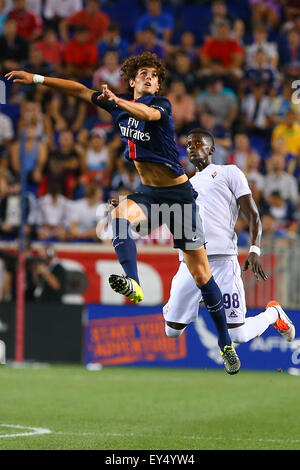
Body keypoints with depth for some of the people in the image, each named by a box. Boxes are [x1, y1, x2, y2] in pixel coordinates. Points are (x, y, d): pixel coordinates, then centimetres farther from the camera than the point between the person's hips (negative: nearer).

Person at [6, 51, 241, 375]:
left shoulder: (162, 104, -12)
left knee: (202, 275, -3)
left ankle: (226, 345, 9)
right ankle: (133, 284, -52)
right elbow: (81, 91, 10)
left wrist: (117, 101, -54)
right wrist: (37, 79, 6)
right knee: (120, 213, -32)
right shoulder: (120, 106, 5)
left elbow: (148, 113, -36)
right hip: (147, 193, 5)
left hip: (178, 195, -5)